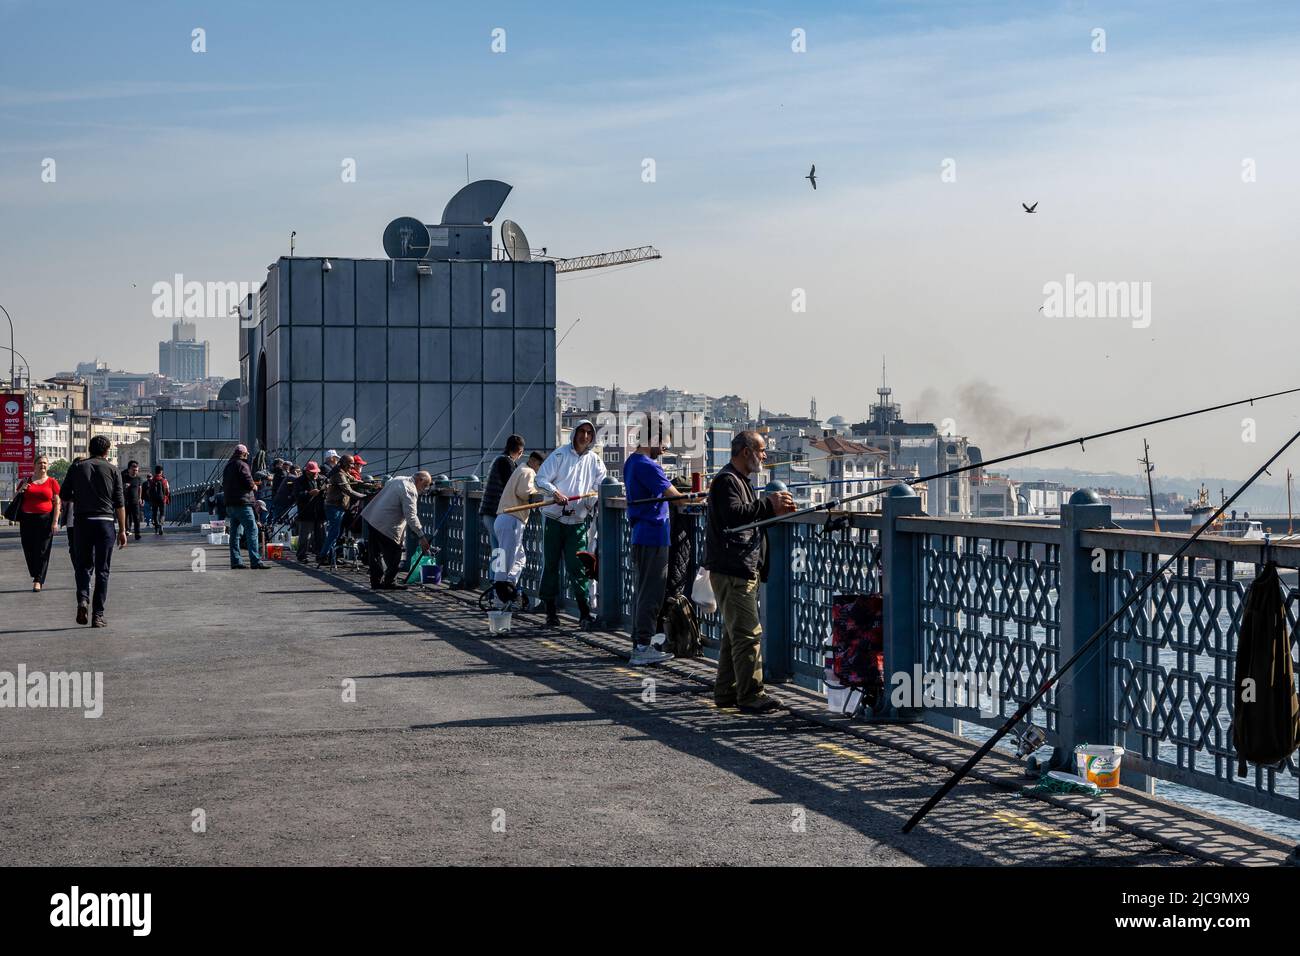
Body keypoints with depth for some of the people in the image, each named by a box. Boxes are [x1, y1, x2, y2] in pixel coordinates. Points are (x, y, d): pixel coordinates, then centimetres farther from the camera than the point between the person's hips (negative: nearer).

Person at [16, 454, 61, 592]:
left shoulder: (52, 482, 5)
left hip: (45, 520, -3)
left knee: (42, 551, -6)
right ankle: (37, 577, 19)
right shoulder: (27, 481, 12)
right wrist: (21, 490, -1)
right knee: (29, 550, 2)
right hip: (27, 520, 3)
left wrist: (55, 521, -7)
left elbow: (57, 503, 2)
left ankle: (38, 581, -4)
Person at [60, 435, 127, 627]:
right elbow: (119, 503, -1)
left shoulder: (77, 468, 6)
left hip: (83, 521, 1)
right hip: (105, 522, -1)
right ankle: (98, 615, 2)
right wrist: (122, 530, 3)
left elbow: (65, 495, 6)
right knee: (102, 570, 4)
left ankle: (83, 599, -13)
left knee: (83, 565, 13)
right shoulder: (112, 469, 2)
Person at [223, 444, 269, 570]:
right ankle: (255, 561, -17)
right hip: (242, 503, -9)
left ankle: (236, 561, 11)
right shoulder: (241, 465, -10)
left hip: (230, 504, 9)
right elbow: (248, 483, -18)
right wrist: (254, 487, 4)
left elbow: (224, 485, 22)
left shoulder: (228, 466, 18)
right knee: (252, 530, -10)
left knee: (235, 533, 11)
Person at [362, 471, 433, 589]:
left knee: (376, 554, 13)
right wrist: (422, 536, -21)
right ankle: (390, 582, 4)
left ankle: (376, 582, 19)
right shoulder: (410, 490, -16)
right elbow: (411, 516, -22)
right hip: (386, 526, -10)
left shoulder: (398, 479, 13)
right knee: (394, 556, 0)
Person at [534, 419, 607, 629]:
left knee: (578, 567, -4)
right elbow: (541, 479, -5)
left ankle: (585, 614, -6)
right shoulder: (560, 454, 0)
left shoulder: (594, 460, 10)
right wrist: (555, 492, -23)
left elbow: (602, 484, 5)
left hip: (578, 521, 2)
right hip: (553, 518, -2)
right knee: (550, 565, 3)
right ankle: (550, 611, 11)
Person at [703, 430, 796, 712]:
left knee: (735, 633, 14)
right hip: (731, 570, -11)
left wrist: (775, 509, 13)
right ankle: (750, 694, -11)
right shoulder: (726, 480, -11)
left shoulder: (739, 480, 23)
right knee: (748, 633, -12)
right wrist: (768, 504, -22)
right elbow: (733, 514, -26)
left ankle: (726, 692, 19)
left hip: (743, 570, 11)